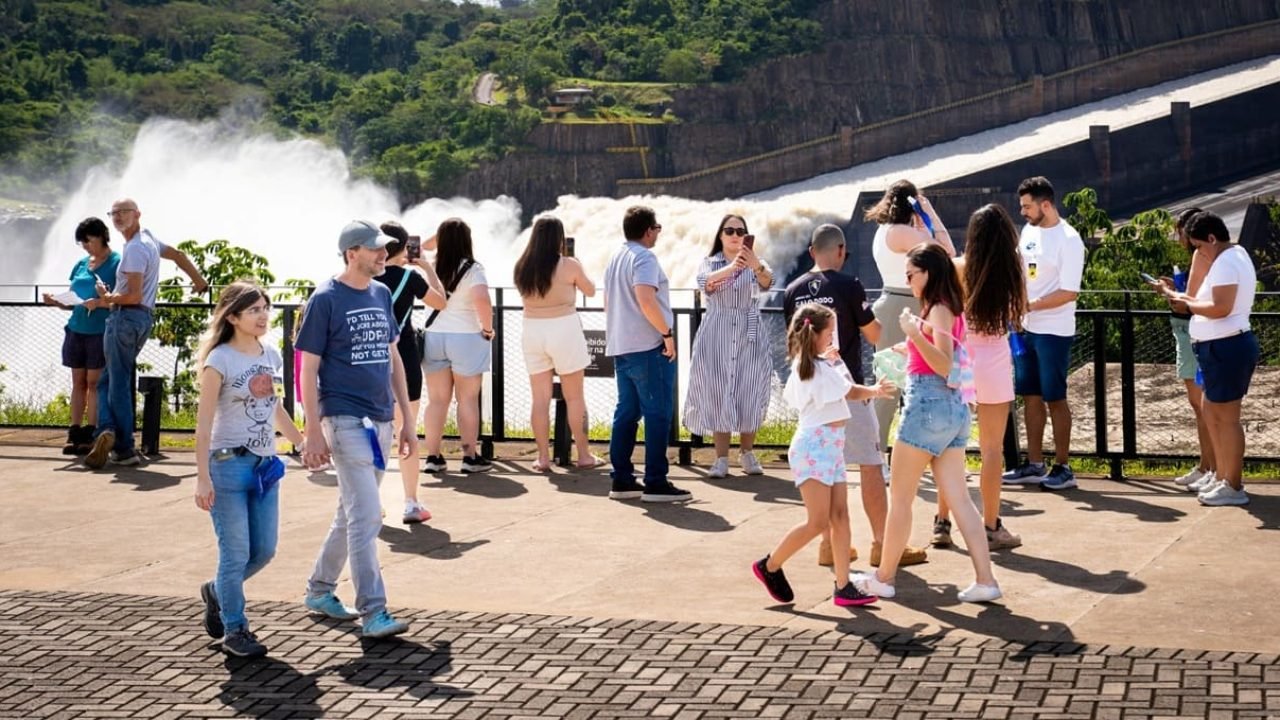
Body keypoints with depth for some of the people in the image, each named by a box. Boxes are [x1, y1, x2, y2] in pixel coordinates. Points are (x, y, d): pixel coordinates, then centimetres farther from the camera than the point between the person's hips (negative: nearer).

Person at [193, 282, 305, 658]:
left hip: (266, 465, 6)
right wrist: (203, 477, -17)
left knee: (264, 550, 9)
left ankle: (218, 592, 35)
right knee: (236, 553, -1)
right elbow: (204, 422, -13)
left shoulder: (272, 356, 8)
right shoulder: (220, 360, -11)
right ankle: (234, 630, 13)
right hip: (230, 464, -6)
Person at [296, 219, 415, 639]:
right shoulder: (326, 299, -8)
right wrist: (313, 432, -14)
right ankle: (373, 612, -11)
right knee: (365, 516, -12)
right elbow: (309, 368, -8)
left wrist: (406, 419, 16)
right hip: (345, 419, -7)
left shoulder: (382, 294, 12)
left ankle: (319, 590, 30)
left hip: (380, 419, 7)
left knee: (352, 513, 15)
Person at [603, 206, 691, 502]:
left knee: (627, 412, 11)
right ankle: (656, 483, -5)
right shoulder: (644, 258, -13)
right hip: (648, 347, -9)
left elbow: (608, 302, 22)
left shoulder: (616, 258, 16)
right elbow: (646, 300, -25)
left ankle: (621, 480, 12)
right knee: (658, 414, -5)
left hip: (620, 347, 9)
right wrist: (667, 333, -18)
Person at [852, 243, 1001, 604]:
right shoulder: (950, 310, 14)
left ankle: (884, 578, 12)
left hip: (928, 404, -9)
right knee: (958, 497, 6)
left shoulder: (939, 310, -13)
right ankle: (985, 580, 0)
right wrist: (912, 347, 32)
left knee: (899, 497, 3)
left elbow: (945, 366, -23)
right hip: (953, 408, 9)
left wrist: (915, 334, -34)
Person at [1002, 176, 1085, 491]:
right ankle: (1034, 465, 18)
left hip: (1054, 331, -7)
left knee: (1055, 398, -1)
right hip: (1027, 328, 7)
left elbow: (1068, 292, -18)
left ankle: (1063, 468, 8)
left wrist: (1029, 305, -19)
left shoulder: (1068, 240, -15)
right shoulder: (1028, 231, 8)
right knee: (1030, 395, 10)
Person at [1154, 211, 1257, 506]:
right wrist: (1179, 294, 9)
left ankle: (1233, 488, 3)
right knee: (1210, 410, 19)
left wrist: (1184, 302, -15)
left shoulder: (1225, 263, -17)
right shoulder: (1234, 255, 16)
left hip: (1226, 348, -11)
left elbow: (1220, 308, -27)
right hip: (1224, 347, 11)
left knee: (1226, 417, -4)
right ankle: (1222, 476, 27)